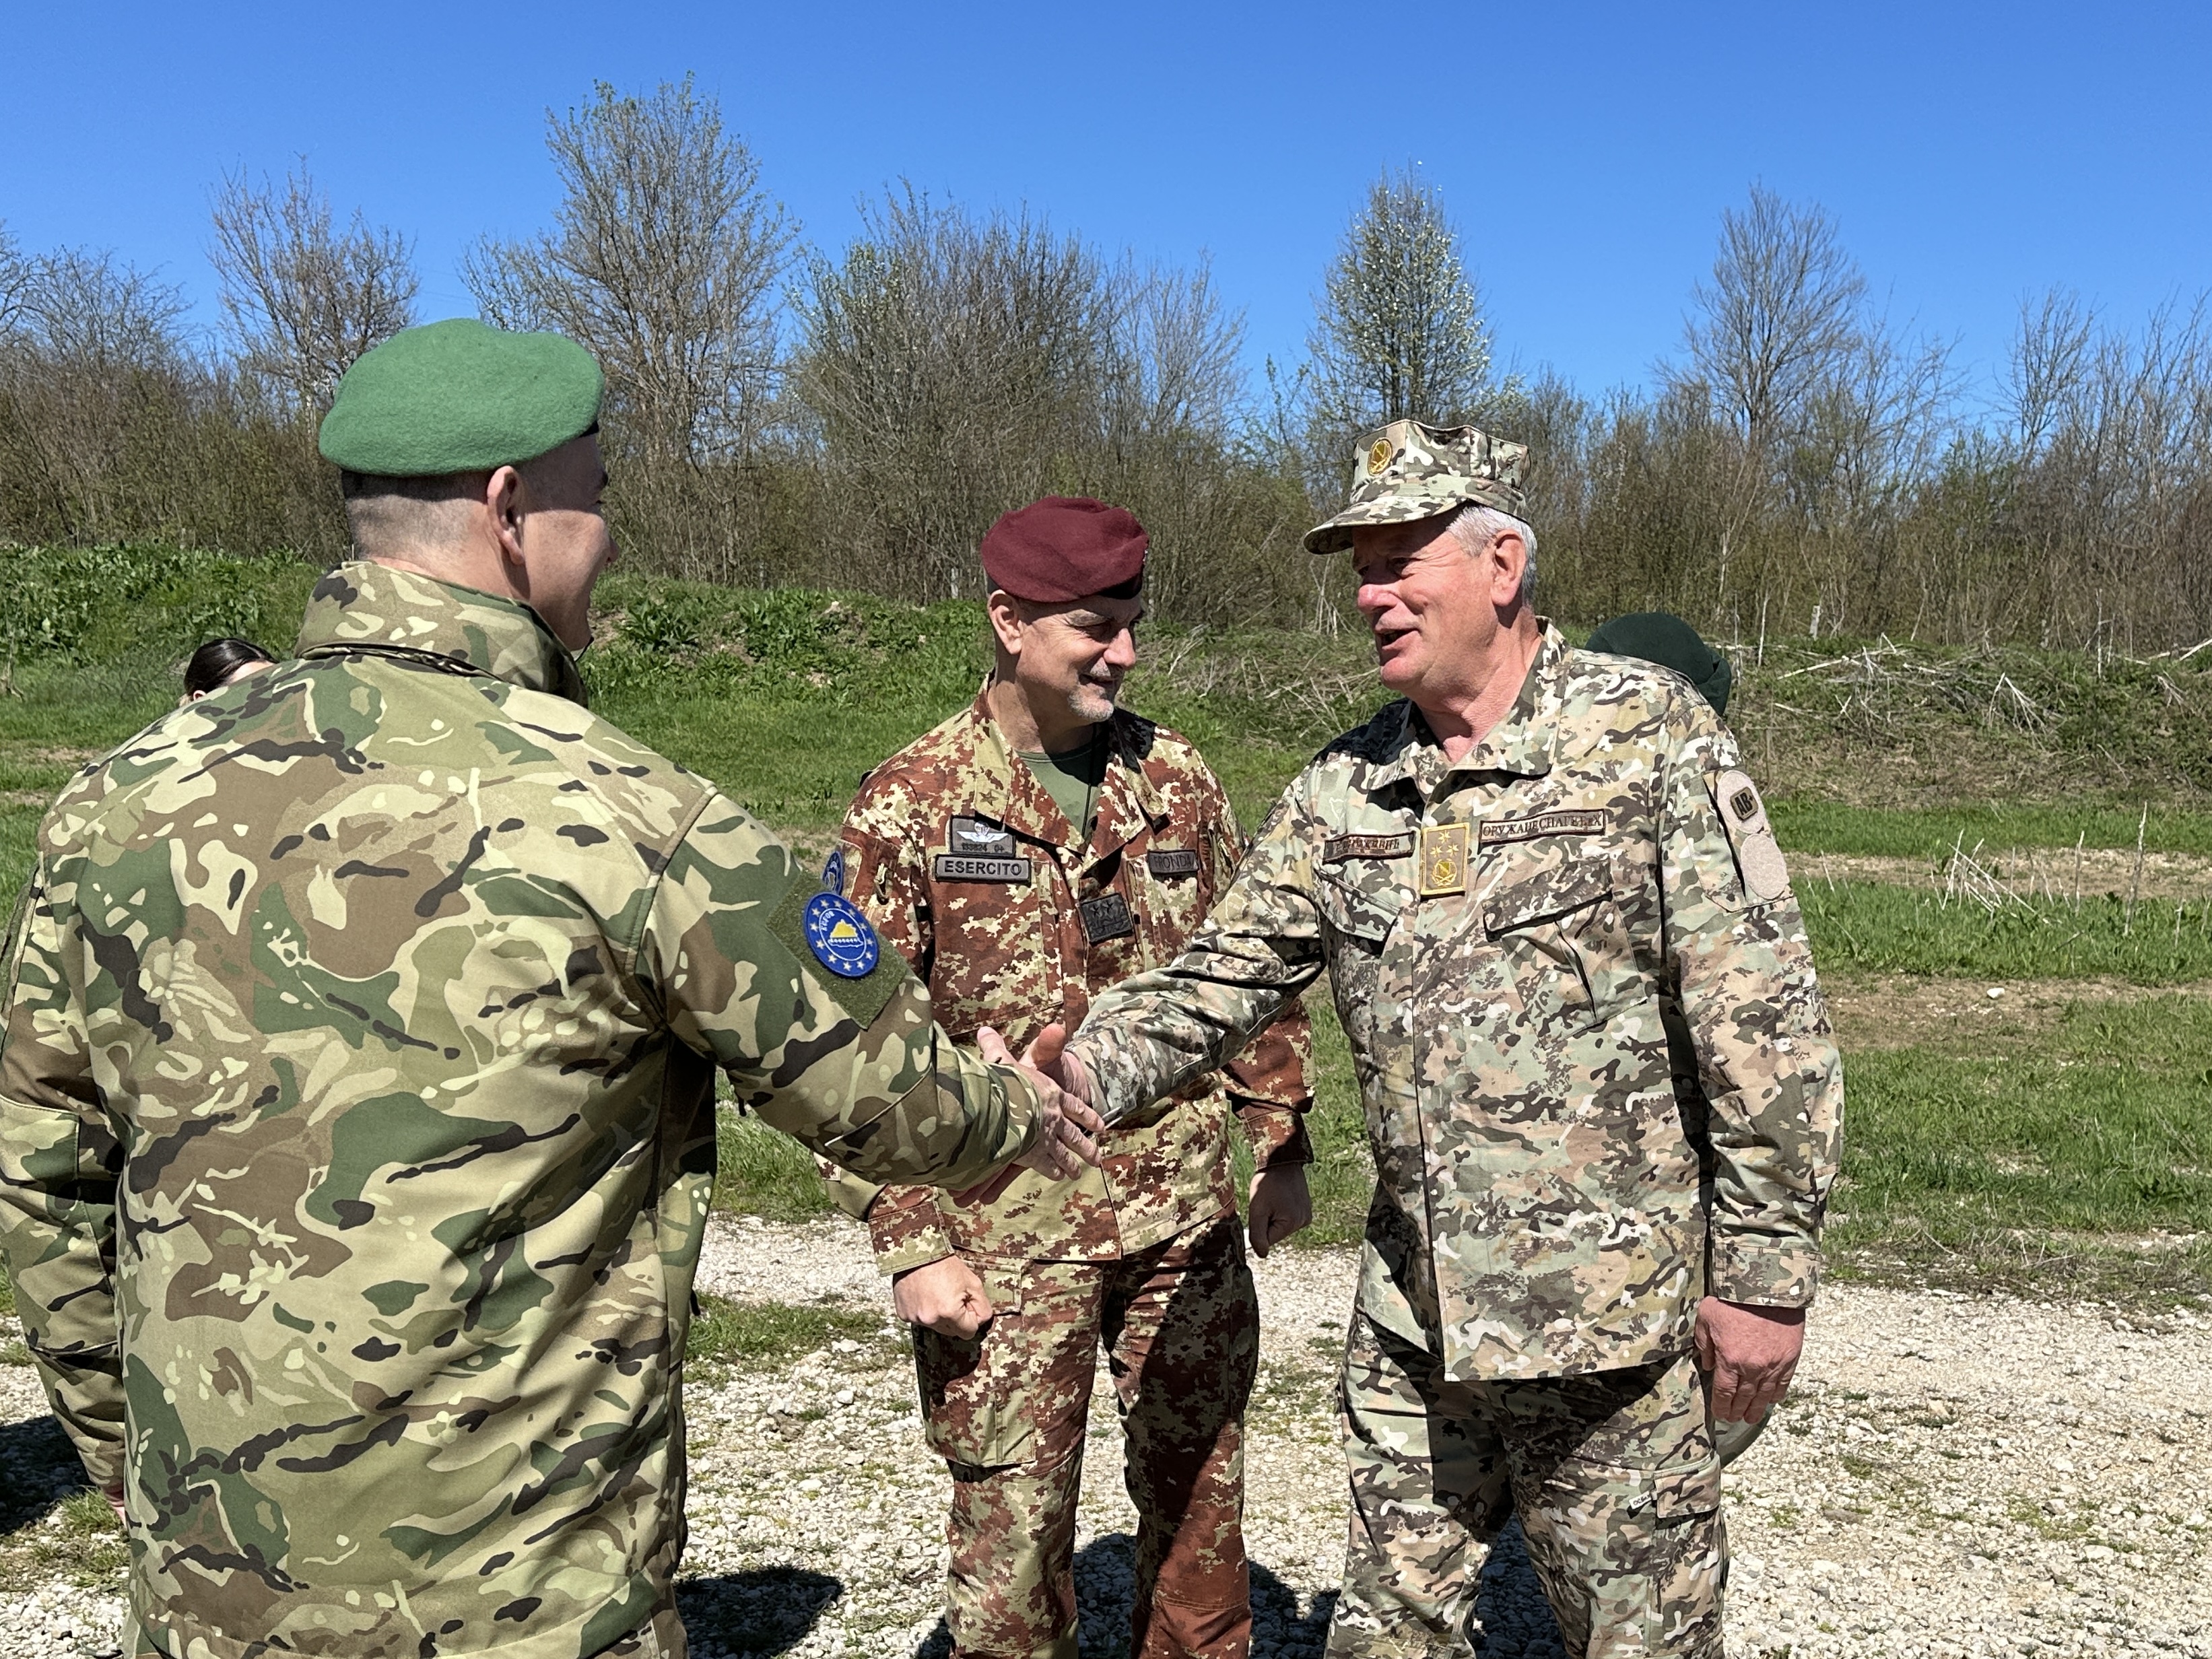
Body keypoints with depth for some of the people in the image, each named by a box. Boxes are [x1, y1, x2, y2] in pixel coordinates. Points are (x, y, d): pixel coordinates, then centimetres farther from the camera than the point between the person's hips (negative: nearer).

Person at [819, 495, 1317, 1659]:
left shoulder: (1177, 780, 4)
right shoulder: (908, 808, -8)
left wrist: (1281, 1147, 10)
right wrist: (910, 1246, -11)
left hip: (1187, 1223, 4)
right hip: (1005, 1244, -3)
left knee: (1199, 1499, 17)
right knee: (1012, 1530, 7)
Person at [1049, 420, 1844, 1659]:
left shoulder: (1650, 734, -9)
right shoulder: (1346, 785, 5)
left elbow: (1765, 1024, -10)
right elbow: (1221, 981, 4)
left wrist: (1765, 1273, -10)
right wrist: (1074, 1074, -13)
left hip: (1606, 1317, -4)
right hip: (1410, 1325, 5)